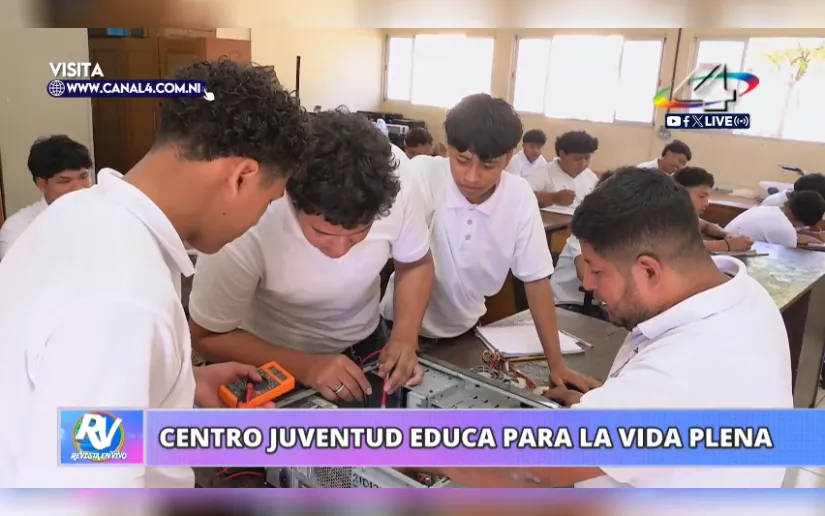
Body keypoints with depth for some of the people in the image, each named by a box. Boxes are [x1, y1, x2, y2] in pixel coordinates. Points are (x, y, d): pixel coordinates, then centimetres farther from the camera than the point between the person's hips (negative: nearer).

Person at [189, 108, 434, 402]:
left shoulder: (396, 194, -25)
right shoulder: (246, 223, -33)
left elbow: (416, 264, -4)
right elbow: (208, 337, -19)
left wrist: (405, 337, -20)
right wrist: (303, 367, -31)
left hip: (364, 345, 1)